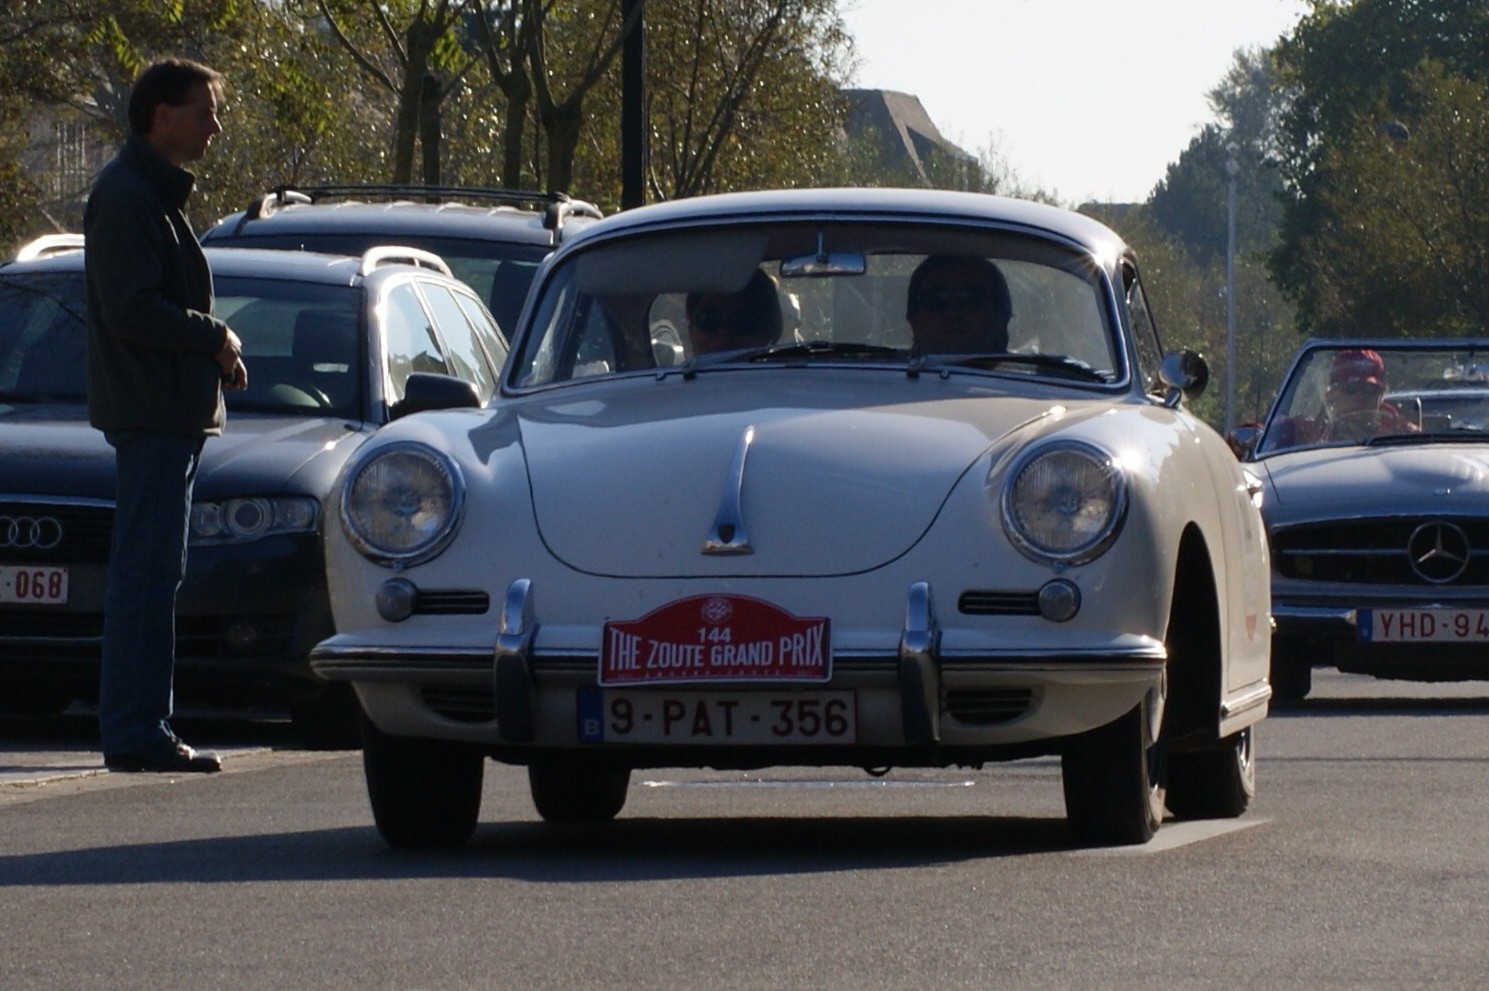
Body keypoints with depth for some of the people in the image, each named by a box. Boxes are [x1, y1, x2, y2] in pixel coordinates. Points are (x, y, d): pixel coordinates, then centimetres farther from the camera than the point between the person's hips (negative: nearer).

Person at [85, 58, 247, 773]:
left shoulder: (157, 194, 20)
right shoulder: (126, 197, -13)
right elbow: (134, 312, -21)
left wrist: (217, 350, 10)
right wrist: (216, 337, -12)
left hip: (173, 412, 11)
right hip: (150, 411, -11)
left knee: (150, 577, 11)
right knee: (147, 574, -10)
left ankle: (142, 730, 14)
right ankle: (135, 734, -11)